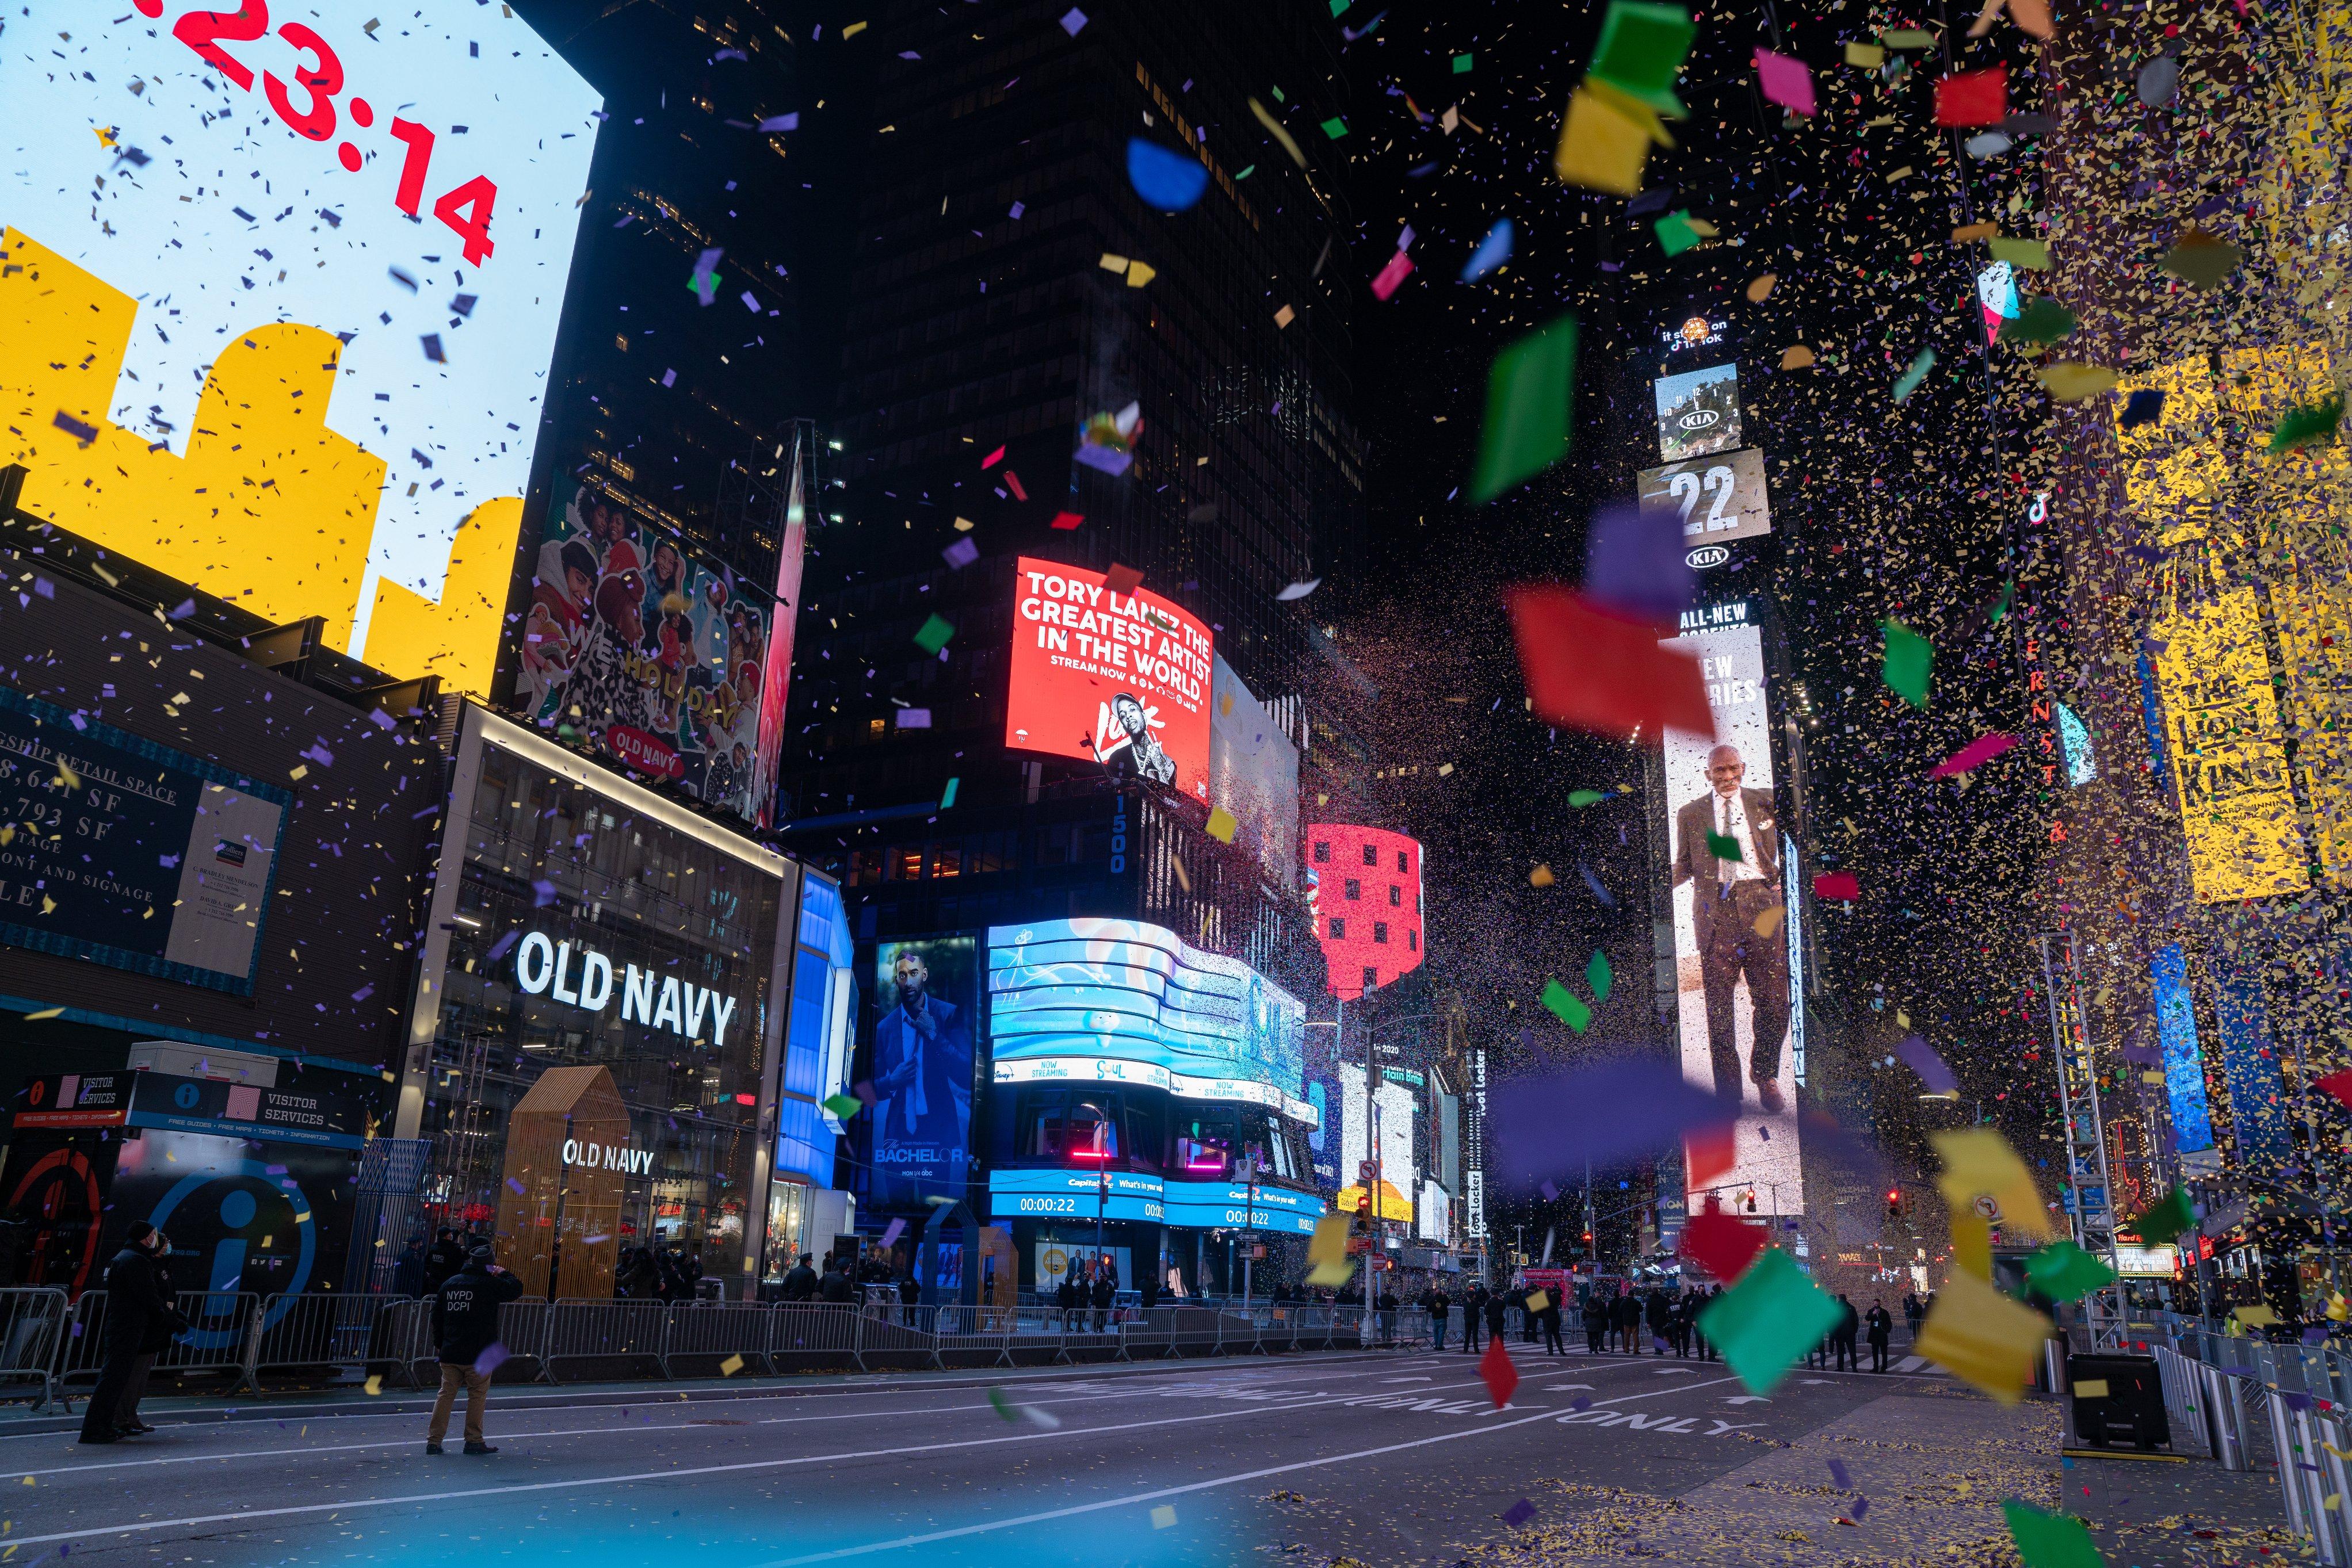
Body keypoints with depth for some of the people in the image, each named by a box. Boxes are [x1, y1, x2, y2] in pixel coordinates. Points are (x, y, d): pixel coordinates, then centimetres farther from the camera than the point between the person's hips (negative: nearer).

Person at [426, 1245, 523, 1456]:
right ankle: (474, 1441, 6)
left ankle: (434, 1440, 7)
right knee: (478, 1395, 4)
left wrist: (440, 1342, 22)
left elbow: (437, 1315, 15)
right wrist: (504, 1274, 8)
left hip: (449, 1353, 6)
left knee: (446, 1394, 10)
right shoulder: (489, 1284, -10)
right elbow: (515, 1288, -7)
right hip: (478, 1352, -6)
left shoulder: (450, 1283, 11)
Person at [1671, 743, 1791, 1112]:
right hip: (1716, 910, 0)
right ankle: (1729, 1092, 12)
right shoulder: (1690, 814, 11)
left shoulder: (1765, 801, 11)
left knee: (1774, 1000, 0)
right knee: (1718, 1003, 1)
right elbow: (1685, 864, 11)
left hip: (1762, 905, 0)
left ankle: (1765, 1075, 26)